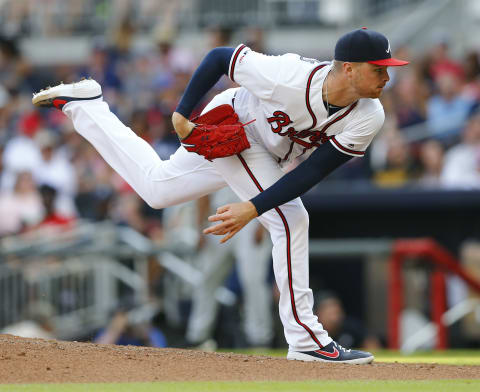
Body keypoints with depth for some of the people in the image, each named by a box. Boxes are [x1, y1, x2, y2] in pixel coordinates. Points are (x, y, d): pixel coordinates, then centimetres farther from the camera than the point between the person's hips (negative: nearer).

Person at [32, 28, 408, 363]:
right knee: (290, 220, -20)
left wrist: (253, 209, -32)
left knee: (156, 187, 22)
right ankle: (305, 338, -14)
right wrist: (183, 112, -18)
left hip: (266, 155, 6)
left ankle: (84, 105, 34)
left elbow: (311, 173, -23)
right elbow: (220, 57, -23)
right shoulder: (289, 77, -38)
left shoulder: (368, 119, -24)